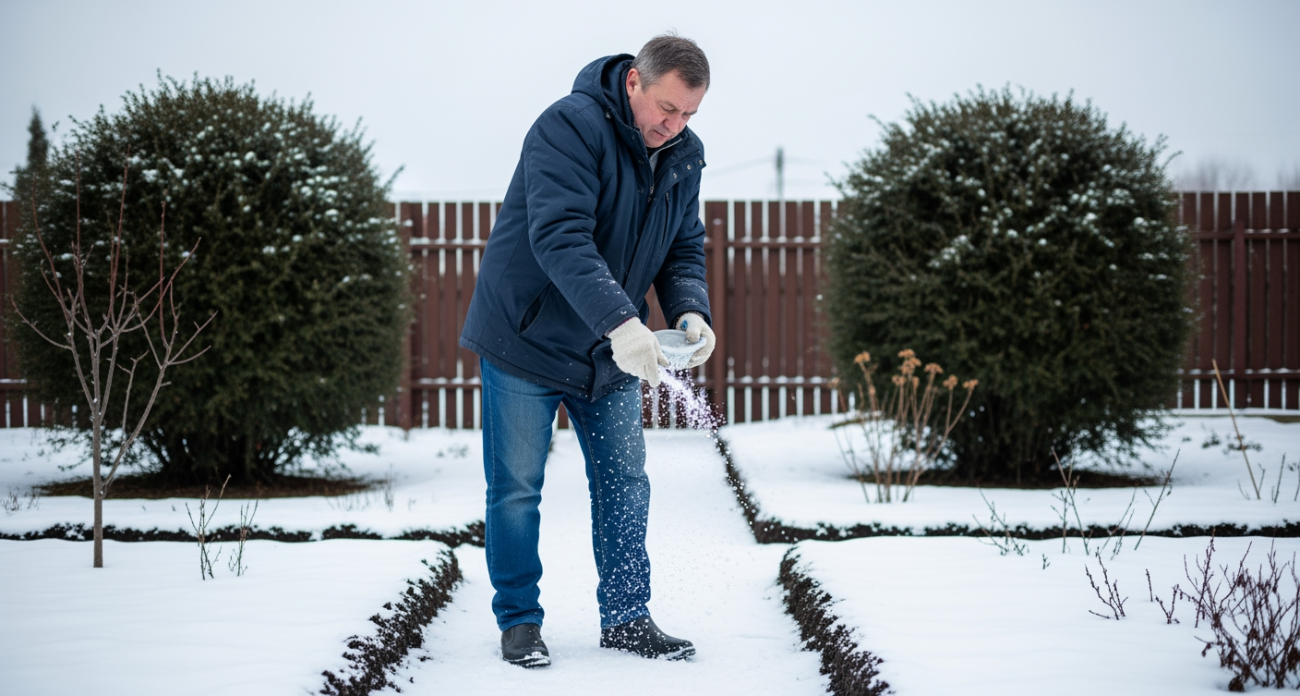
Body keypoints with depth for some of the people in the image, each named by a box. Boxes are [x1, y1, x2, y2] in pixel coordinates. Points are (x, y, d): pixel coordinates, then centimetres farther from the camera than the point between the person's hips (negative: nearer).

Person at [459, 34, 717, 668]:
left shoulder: (685, 156, 0)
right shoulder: (569, 127, -23)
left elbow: (685, 249, 4)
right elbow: (559, 236, -34)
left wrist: (690, 311, -19)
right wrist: (619, 321, -44)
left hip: (610, 354, 6)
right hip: (525, 338, -6)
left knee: (624, 484, 7)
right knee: (515, 488, 1)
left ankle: (626, 618, 18)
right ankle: (518, 621, 14)